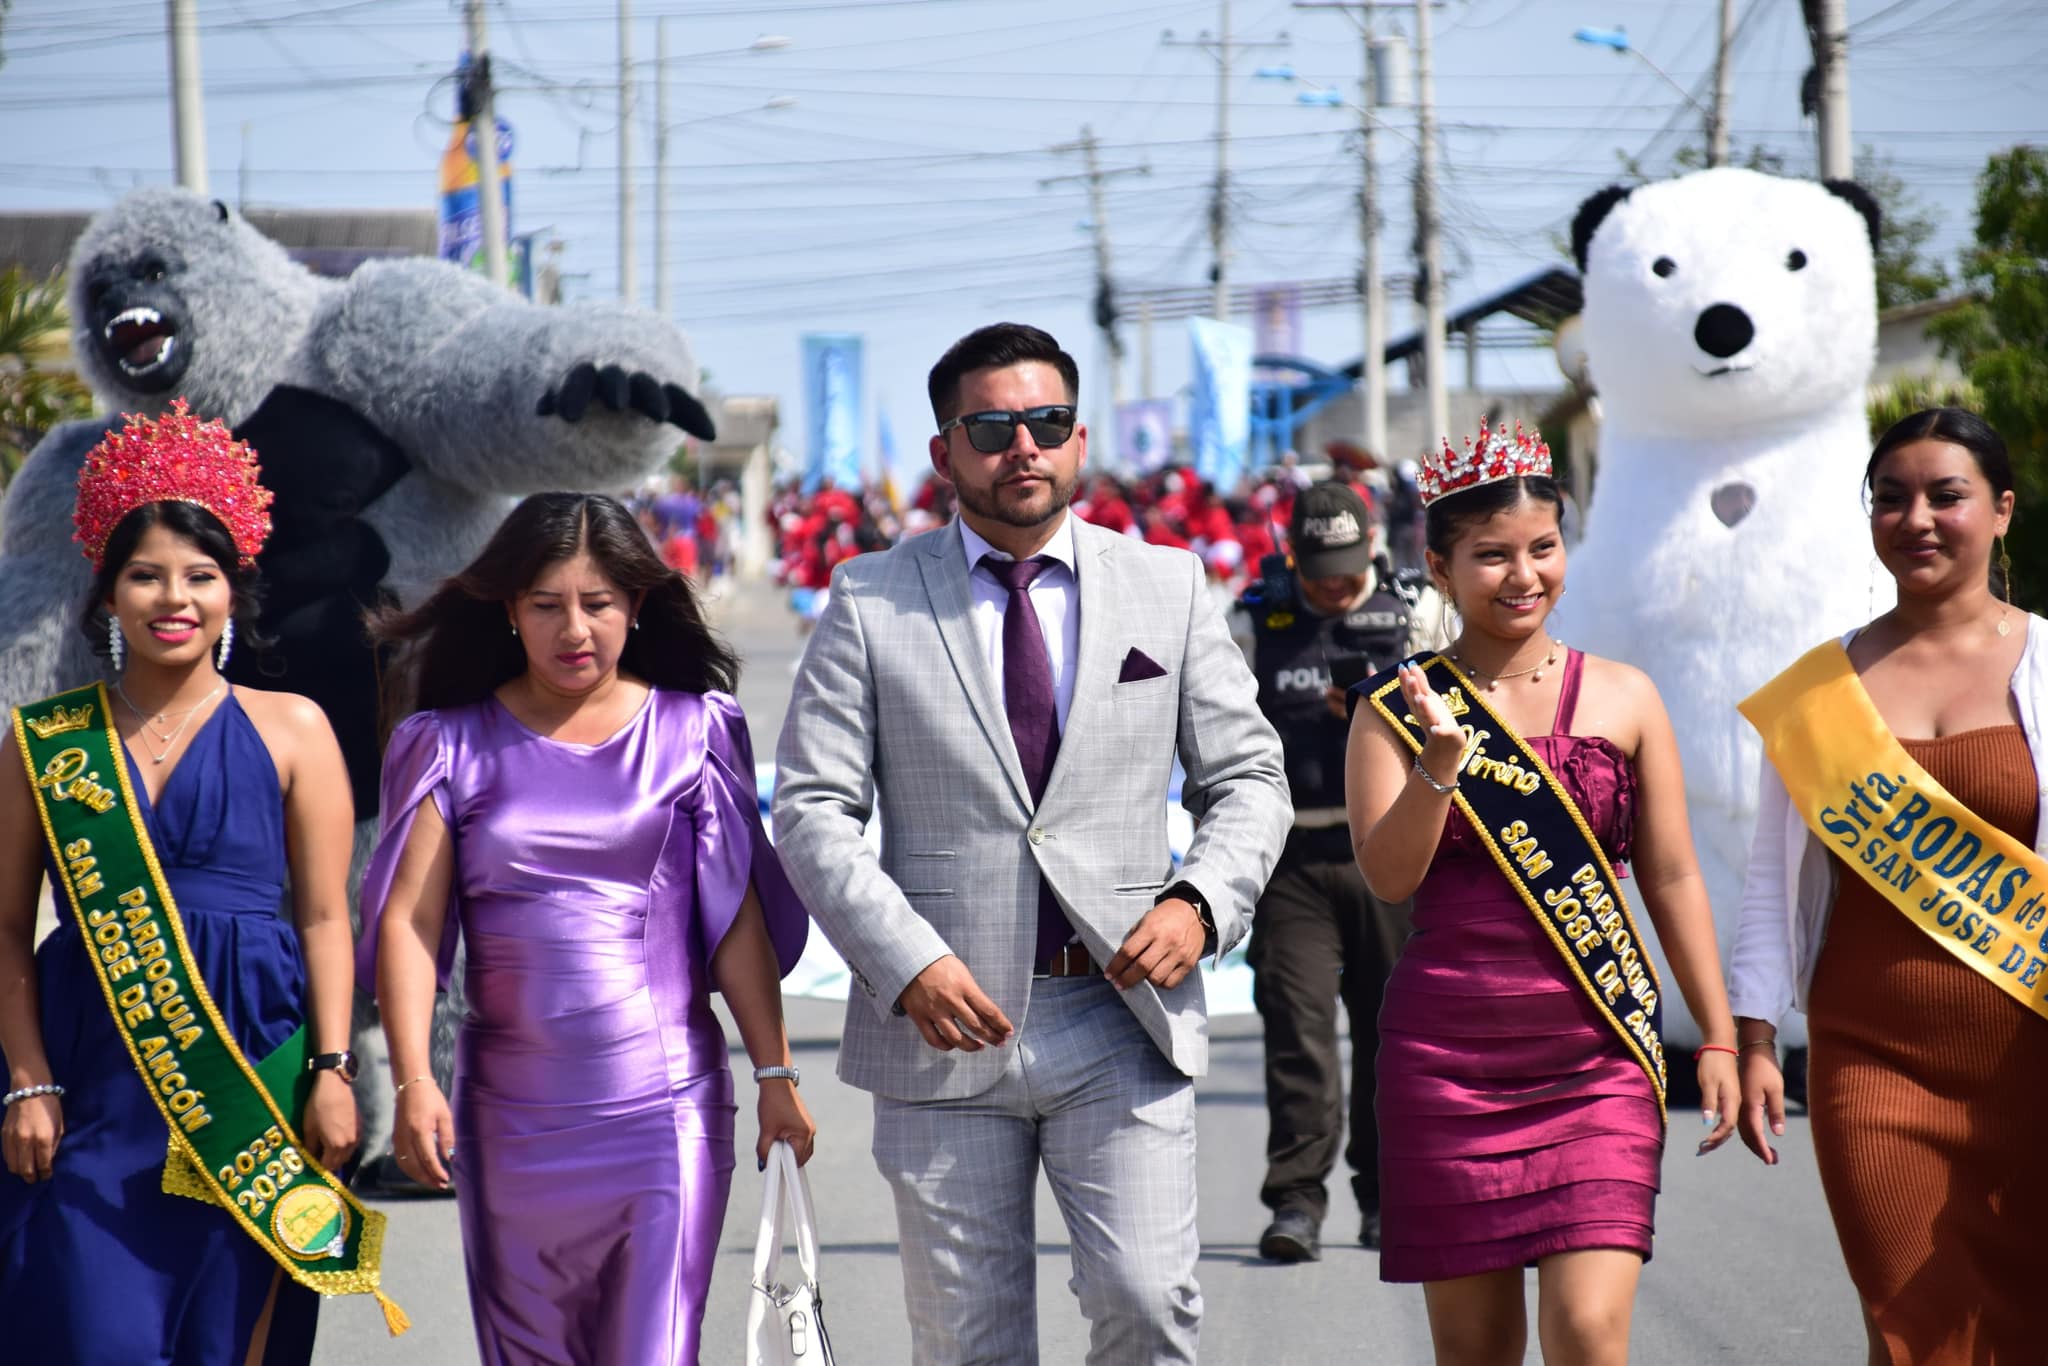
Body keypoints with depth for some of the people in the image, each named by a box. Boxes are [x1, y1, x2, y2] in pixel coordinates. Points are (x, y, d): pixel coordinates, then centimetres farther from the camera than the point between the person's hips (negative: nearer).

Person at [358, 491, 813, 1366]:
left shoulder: (689, 732, 4)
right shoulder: (455, 743, 4)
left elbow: (738, 919, 4)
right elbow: (408, 918, -3)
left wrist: (775, 1072, 0)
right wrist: (412, 1081, -14)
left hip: (665, 1101, -1)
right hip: (515, 1111, 1)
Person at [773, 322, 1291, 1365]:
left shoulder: (1168, 587, 9)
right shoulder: (871, 602, 4)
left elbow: (1248, 777, 12)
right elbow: (813, 810, 0)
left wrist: (1201, 902, -7)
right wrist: (908, 962, -14)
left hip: (1120, 1017, 1)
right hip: (944, 1024, 0)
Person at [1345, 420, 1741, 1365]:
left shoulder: (1621, 697, 6)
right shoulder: (1398, 709, 3)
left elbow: (1672, 877, 10)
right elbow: (1389, 875, -7)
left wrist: (1717, 1038, 8)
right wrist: (1440, 765, -23)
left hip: (1598, 1053, 0)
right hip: (1447, 1056, 0)